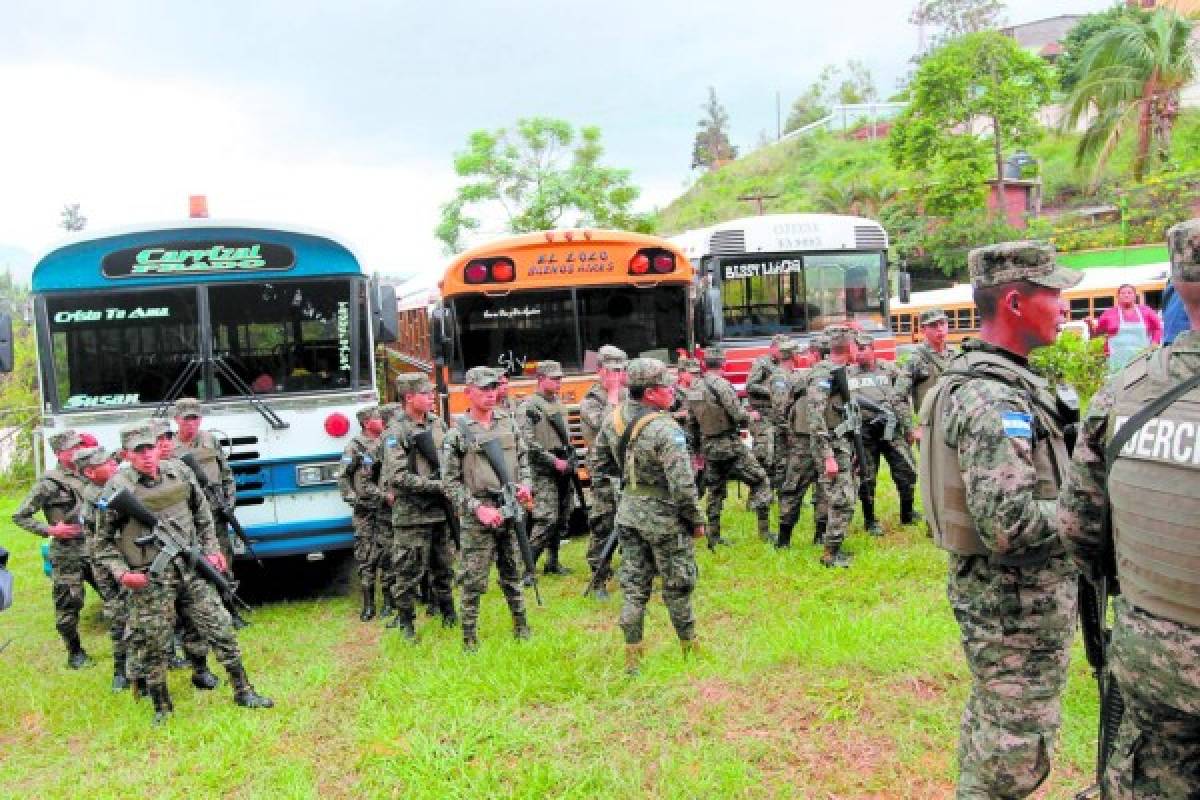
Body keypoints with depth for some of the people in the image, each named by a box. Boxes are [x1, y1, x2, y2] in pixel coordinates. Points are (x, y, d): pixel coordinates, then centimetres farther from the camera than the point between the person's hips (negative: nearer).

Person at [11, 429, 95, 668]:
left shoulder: (82, 475, 10)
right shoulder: (49, 482, -11)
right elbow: (20, 516, -8)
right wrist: (50, 530, -16)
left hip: (91, 547, 6)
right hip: (67, 552, -6)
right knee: (68, 604, 4)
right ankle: (75, 654, 18)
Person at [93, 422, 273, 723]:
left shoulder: (179, 472, 3)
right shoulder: (118, 488, -8)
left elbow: (202, 514, 16)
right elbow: (103, 541, 0)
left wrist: (211, 549, 10)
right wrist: (121, 573, -12)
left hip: (191, 568, 3)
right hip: (149, 578, -3)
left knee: (220, 628, 5)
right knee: (152, 644, 4)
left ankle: (243, 691, 17)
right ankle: (161, 707, 24)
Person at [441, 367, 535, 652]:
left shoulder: (509, 425, 8)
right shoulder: (457, 433, -4)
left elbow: (524, 459, 18)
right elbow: (450, 482, -4)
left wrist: (525, 485, -2)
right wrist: (477, 508, -13)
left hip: (510, 511, 4)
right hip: (476, 517, -4)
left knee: (512, 575, 16)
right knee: (474, 580, -1)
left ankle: (521, 627, 28)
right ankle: (469, 637, 8)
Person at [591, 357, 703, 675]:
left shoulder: (615, 419, -2)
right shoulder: (666, 429, -24)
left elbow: (601, 461, 11)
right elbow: (682, 484, -24)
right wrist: (696, 521, -12)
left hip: (629, 512, 6)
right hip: (663, 517, -6)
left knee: (634, 587, 13)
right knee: (677, 586, 14)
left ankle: (632, 657, 18)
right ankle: (689, 647, 30)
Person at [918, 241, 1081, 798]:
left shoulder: (972, 375, 7)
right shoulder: (995, 398, -25)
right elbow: (1009, 523, -31)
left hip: (990, 588, 10)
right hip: (1019, 600, -10)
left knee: (990, 720, 23)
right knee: (1018, 744, 2)